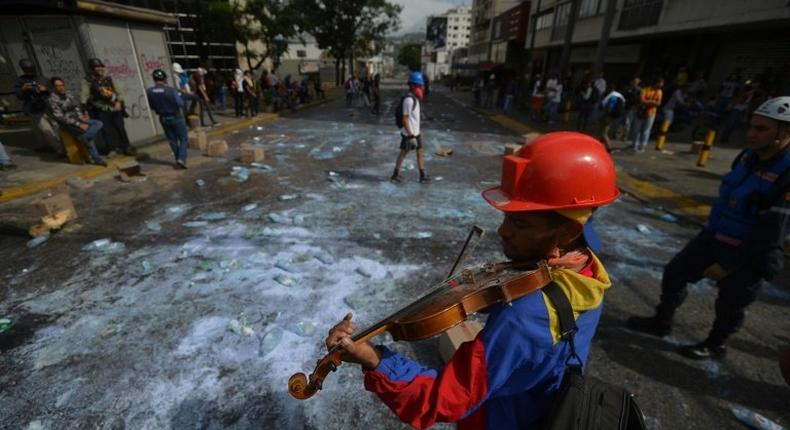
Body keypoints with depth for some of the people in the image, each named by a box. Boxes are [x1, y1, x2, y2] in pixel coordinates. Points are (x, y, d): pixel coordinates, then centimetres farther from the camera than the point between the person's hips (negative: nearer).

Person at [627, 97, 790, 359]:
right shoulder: (748, 156, -1)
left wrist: (729, 264, -22)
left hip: (748, 254, -7)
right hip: (713, 236, 7)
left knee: (729, 304, 12)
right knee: (674, 273, 12)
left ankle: (715, 346, 37)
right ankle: (661, 322, 32)